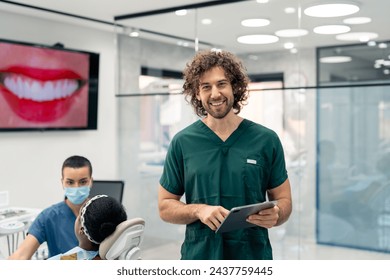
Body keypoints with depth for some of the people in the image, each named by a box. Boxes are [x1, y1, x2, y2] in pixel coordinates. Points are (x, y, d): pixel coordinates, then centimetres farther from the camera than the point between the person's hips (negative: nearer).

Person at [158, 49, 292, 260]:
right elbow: (165, 206, 2)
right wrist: (199, 210, -17)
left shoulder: (266, 140, -2)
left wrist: (274, 215, -18)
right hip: (199, 255, 0)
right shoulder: (182, 142, -1)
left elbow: (284, 200, 4)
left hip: (254, 256, 0)